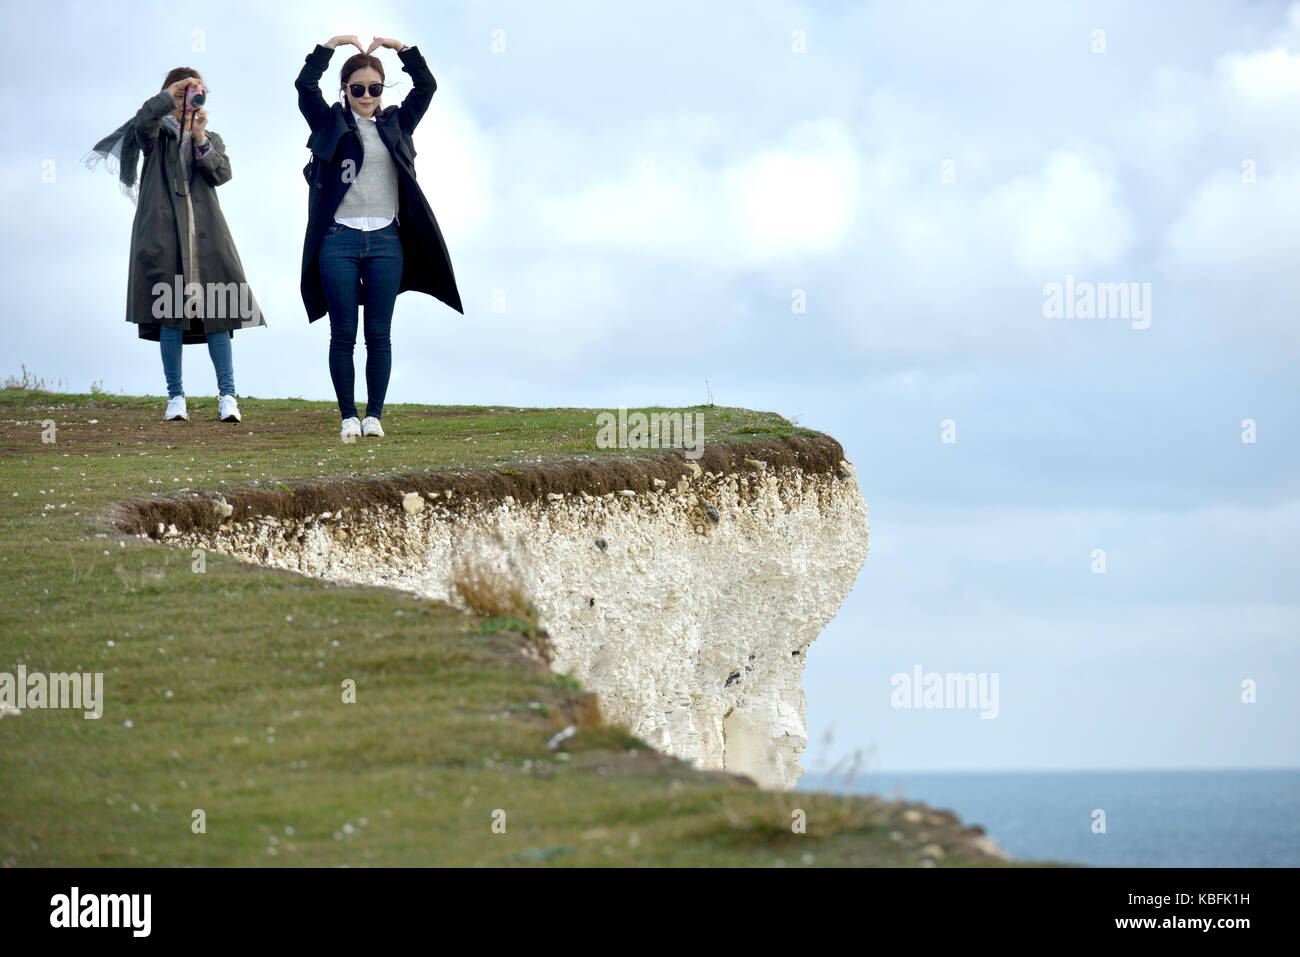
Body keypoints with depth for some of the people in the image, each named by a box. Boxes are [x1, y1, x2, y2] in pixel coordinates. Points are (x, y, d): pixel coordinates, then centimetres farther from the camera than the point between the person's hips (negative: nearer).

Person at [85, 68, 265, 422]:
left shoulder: (212, 139, 21)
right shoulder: (157, 133, 11)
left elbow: (222, 174, 4)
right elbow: (143, 121, -12)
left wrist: (200, 140, -7)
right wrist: (172, 93, -12)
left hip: (205, 232, 2)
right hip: (163, 231, -2)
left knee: (217, 312, -7)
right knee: (171, 315, -5)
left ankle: (227, 395, -6)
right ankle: (175, 397, 2)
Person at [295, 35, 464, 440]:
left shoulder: (396, 125, 13)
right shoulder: (331, 124, 7)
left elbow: (426, 86, 7)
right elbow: (305, 85, -4)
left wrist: (399, 47, -1)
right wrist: (332, 44, -8)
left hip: (385, 241, 2)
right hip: (339, 241, -2)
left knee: (380, 335, 2)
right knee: (343, 334, 1)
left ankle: (374, 415, 7)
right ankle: (348, 416, 6)